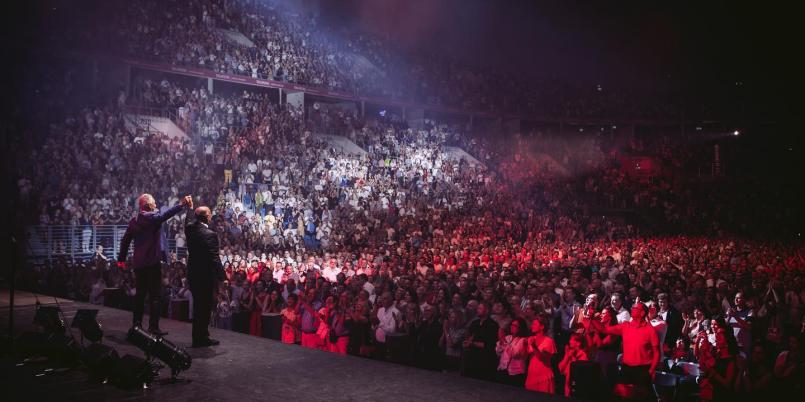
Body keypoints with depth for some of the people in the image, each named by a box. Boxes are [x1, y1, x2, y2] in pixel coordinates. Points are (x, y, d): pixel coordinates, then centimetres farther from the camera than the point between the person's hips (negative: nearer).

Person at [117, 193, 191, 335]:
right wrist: (181, 204, -33)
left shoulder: (134, 221, 12)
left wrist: (122, 258, 23)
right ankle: (153, 326, -5)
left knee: (140, 294, 16)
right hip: (152, 262, -8)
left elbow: (125, 240, 16)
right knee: (155, 296, -4)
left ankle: (137, 324, 21)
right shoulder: (151, 217, -11)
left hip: (138, 263, 8)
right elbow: (163, 216, -31)